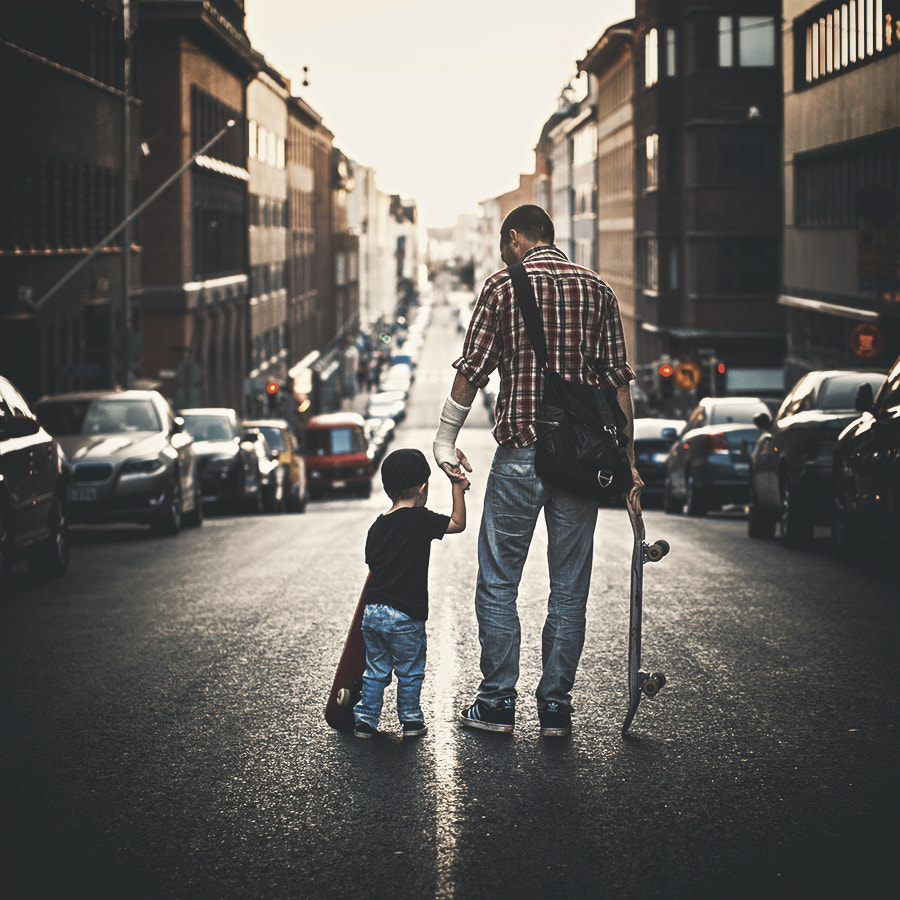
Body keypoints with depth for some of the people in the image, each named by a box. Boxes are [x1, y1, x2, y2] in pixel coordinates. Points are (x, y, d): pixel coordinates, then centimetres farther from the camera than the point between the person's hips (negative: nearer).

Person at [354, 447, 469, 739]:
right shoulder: (420, 519, -11)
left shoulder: (377, 526, 7)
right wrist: (457, 489, 8)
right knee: (410, 671, 11)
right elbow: (458, 523, -3)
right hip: (405, 616, -5)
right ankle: (410, 720, 19)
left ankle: (365, 719, 17)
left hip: (372, 613, 5)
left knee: (375, 670, 16)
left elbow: (372, 564, 14)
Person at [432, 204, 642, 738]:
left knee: (498, 582, 8)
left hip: (520, 453, -3)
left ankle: (498, 702, 10)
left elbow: (472, 371, -4)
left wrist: (445, 441, 6)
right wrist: (628, 463, 8)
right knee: (569, 588, 8)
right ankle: (556, 706, 11)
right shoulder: (598, 289, 7)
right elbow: (619, 382, 5)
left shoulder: (504, 286, -2)